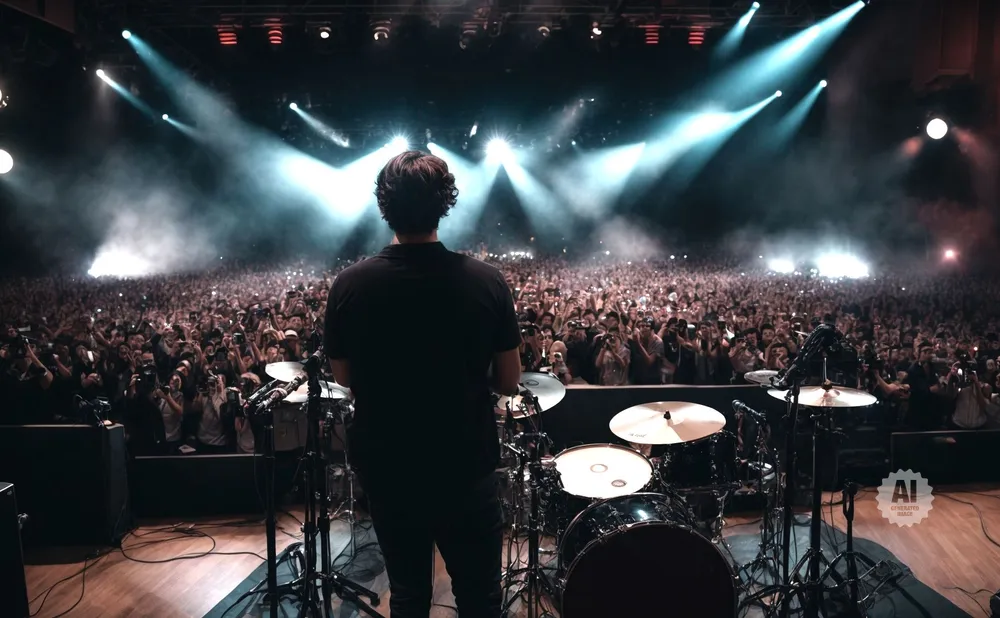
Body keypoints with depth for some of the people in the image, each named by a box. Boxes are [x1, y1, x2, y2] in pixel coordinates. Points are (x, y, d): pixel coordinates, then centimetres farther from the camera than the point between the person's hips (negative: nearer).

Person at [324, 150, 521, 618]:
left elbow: (344, 377, 0)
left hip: (386, 467, 2)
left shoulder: (349, 286, -12)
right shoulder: (485, 281, -14)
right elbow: (509, 382, -6)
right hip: (466, 466, -1)